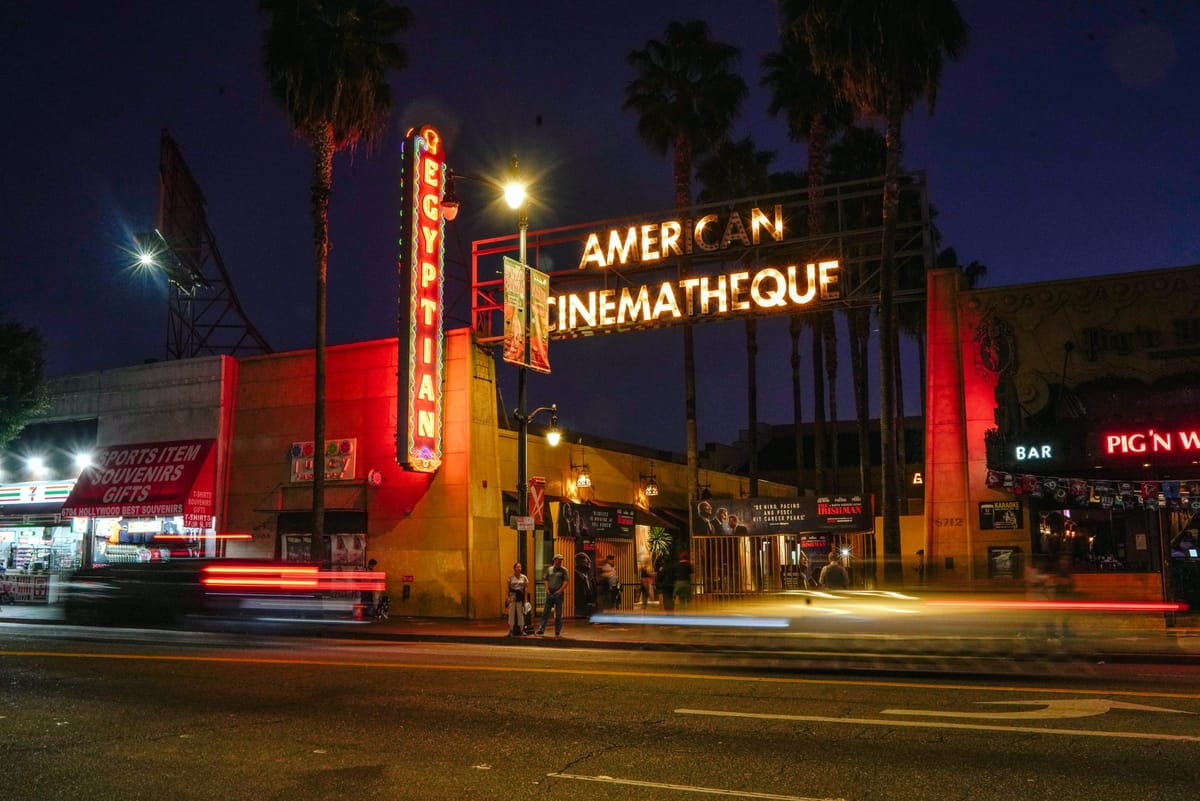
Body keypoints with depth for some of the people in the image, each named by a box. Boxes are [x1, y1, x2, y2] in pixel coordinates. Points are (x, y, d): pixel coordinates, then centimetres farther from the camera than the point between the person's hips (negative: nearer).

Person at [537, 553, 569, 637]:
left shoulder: (563, 570, 1)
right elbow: (545, 580, 13)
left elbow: (565, 581, -5)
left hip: (558, 593, -2)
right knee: (545, 612, 2)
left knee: (558, 614, 2)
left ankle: (557, 632, 8)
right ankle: (541, 630, 5)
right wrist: (547, 589, 0)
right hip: (550, 593, 3)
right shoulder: (549, 569, 11)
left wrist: (560, 590, -13)